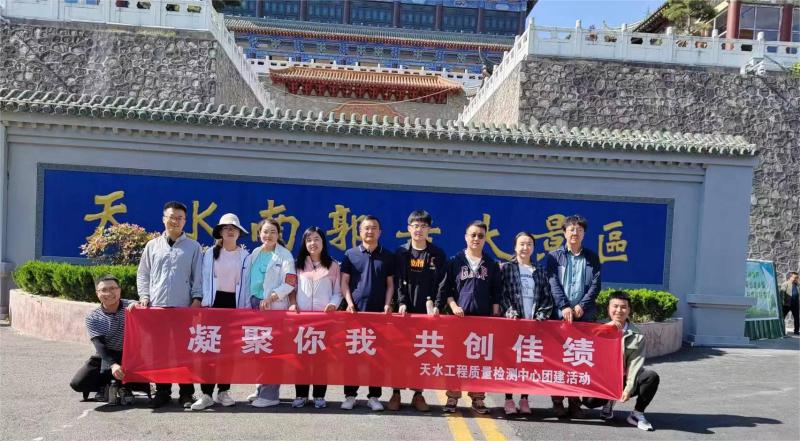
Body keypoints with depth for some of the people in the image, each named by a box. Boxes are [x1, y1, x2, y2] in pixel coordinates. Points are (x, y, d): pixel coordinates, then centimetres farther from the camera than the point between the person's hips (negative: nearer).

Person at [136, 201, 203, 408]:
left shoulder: (194, 247, 6)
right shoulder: (152, 246, 12)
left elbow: (198, 276, 5)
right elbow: (142, 275, 13)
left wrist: (197, 299, -5)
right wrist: (144, 296, 2)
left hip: (185, 307, -2)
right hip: (156, 306, 2)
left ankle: (187, 393, 9)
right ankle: (162, 391, 16)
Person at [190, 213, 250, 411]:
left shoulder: (245, 256, 7)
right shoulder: (210, 253, 7)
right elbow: (205, 280, 4)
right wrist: (206, 303, -6)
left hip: (235, 302, 1)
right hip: (215, 300, -1)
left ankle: (223, 391, 15)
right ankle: (206, 394, -2)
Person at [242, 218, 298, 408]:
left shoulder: (285, 255, -2)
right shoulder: (254, 254, 14)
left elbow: (290, 283, -9)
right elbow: (247, 281, 18)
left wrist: (270, 297, -17)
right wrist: (245, 305, 13)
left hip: (275, 307, -6)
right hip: (255, 305, 6)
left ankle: (270, 394, -1)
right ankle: (261, 388, 21)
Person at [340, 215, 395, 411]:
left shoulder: (387, 256, 7)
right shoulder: (350, 254, 5)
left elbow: (390, 284, 9)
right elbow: (344, 282, 4)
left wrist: (387, 304, -4)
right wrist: (350, 303, -7)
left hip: (379, 312, 1)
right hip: (355, 311, 0)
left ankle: (374, 396, 14)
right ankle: (350, 395, 13)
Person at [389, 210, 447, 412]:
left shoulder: (437, 254, 5)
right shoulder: (401, 252, 5)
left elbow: (440, 283, 3)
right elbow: (398, 281, 0)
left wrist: (434, 304, -9)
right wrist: (401, 302, -12)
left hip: (427, 311, 0)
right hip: (406, 310, 0)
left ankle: (418, 394, 14)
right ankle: (396, 393, 11)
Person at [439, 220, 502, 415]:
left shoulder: (491, 264, 10)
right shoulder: (455, 261, 5)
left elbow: (496, 292, 11)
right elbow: (445, 288, 5)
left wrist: (495, 314, 2)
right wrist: (453, 306, -8)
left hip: (484, 318, 1)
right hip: (459, 316, -1)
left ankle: (478, 398, 13)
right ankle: (452, 397, 7)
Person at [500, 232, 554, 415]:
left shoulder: (540, 271, 15)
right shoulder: (506, 268, 7)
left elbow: (547, 297, 10)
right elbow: (501, 293, -1)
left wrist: (541, 315, -4)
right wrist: (510, 312, -13)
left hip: (535, 323, 2)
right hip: (514, 321, -2)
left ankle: (524, 399, 11)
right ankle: (509, 399, 4)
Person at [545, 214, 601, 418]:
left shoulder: (592, 257, 13)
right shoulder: (554, 256, 8)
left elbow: (596, 284, 3)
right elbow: (553, 283, -2)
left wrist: (582, 305, -10)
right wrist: (564, 306, -14)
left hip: (585, 314, 1)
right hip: (560, 313, -1)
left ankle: (575, 401, 9)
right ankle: (557, 401, 8)